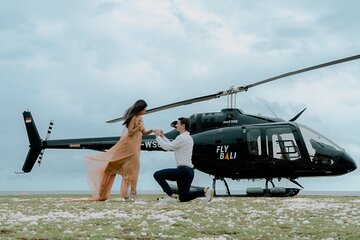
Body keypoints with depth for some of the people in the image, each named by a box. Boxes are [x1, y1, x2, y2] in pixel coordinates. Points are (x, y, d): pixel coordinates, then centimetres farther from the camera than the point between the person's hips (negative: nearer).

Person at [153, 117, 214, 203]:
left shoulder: (182, 137, -13)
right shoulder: (188, 137, 19)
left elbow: (167, 147, -14)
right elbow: (172, 146, 24)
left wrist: (158, 137, -1)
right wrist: (163, 137, 20)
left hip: (183, 170, -10)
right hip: (189, 171, 10)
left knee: (157, 175, -7)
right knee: (183, 198, 14)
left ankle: (171, 196, -9)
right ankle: (205, 191, 1)